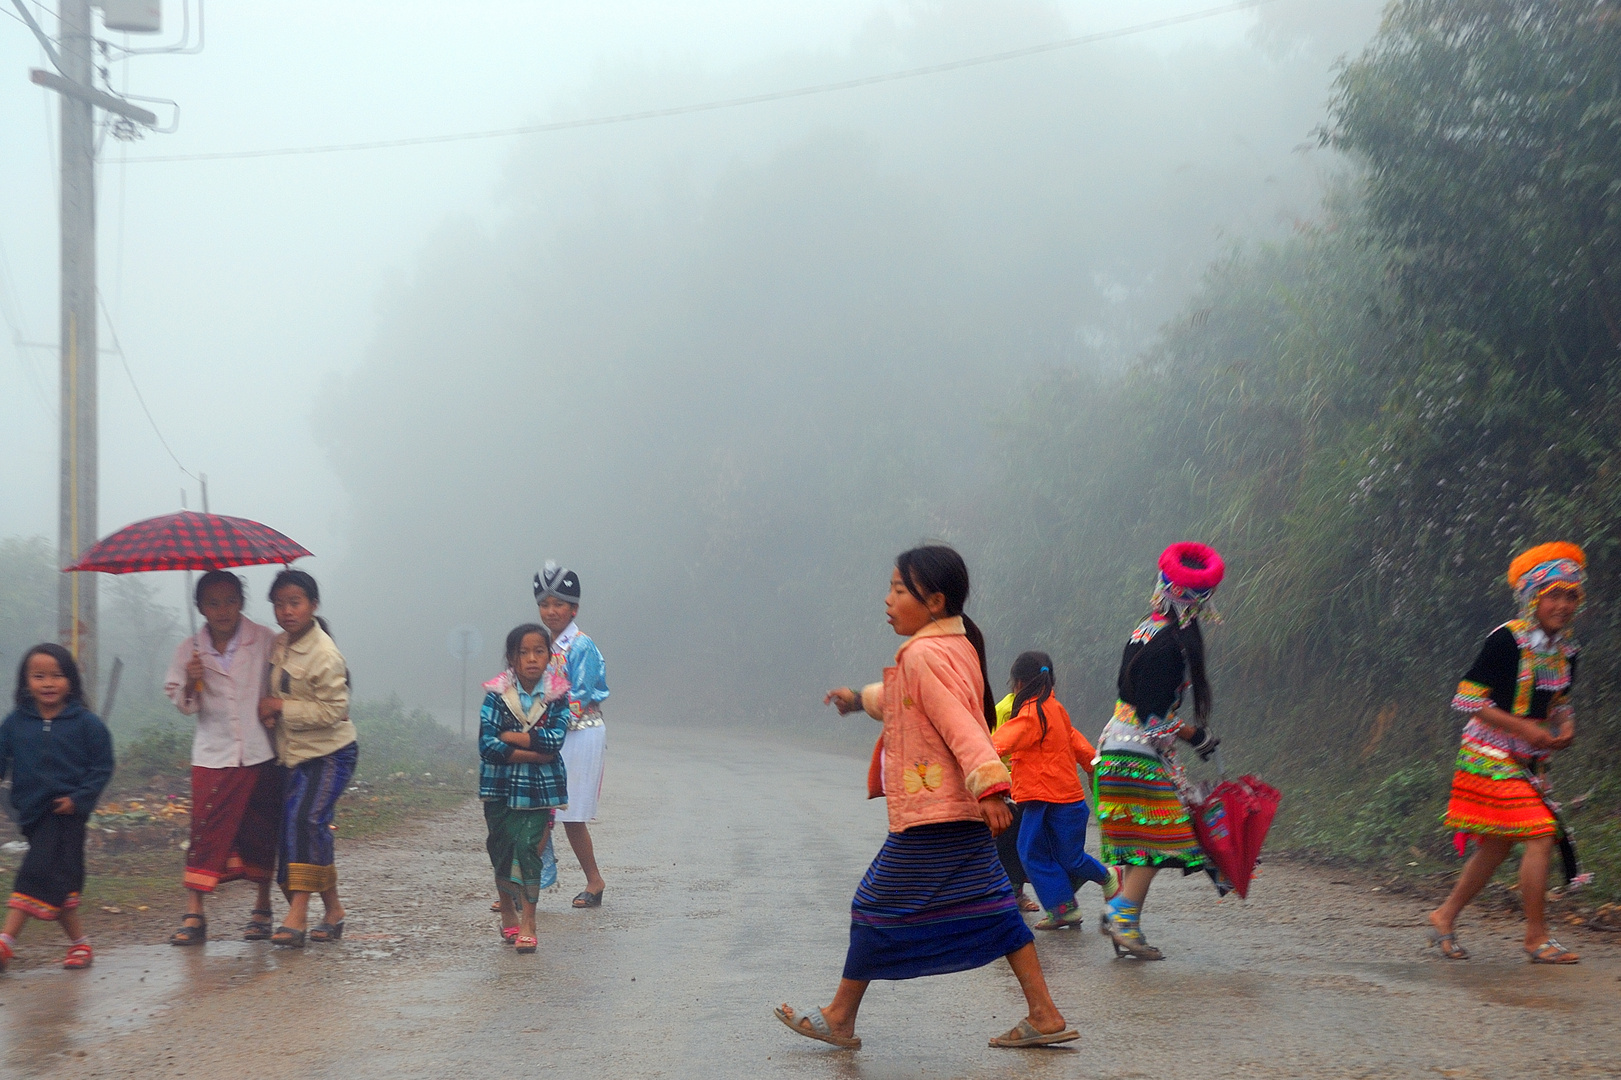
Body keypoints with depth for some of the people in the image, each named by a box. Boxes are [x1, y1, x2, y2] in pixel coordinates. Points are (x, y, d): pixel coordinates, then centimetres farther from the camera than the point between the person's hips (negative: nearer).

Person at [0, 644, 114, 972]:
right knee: (59, 883, 11)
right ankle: (79, 943, 22)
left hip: (66, 813, -5)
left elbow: (102, 767, 0)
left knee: (38, 873, -16)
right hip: (32, 813, 5)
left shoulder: (85, 723, -3)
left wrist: (79, 798, -12)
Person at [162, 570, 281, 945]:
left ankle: (262, 910, 21)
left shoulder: (265, 641, 0)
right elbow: (185, 706, 9)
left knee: (260, 833, 6)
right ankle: (194, 914, -7)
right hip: (214, 755, 0)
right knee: (206, 830, -8)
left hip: (261, 754, 0)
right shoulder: (190, 650, 4)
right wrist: (191, 683, -11)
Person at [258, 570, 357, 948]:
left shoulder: (324, 655, -18)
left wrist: (283, 708, -19)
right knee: (304, 828, 8)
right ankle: (333, 910, 21)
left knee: (306, 818, -23)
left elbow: (334, 710, -21)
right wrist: (268, 709, -2)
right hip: (294, 753, 8)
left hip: (330, 753, -8)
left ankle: (298, 913, -25)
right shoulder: (278, 646, 6)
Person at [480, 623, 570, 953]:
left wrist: (510, 737, -17)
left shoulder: (557, 696, -3)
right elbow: (488, 747, -15)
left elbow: (555, 739, -17)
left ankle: (527, 923, -5)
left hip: (540, 788, -1)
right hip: (501, 786, 1)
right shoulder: (496, 696, -7)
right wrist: (536, 754, -16)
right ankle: (508, 915, 29)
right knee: (502, 849, 9)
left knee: (528, 846, -10)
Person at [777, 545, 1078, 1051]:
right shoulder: (958, 645, 14)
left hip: (930, 815, -9)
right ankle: (1044, 1016, 6)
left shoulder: (924, 654, -16)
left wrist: (989, 784, -36)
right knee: (990, 908, 9)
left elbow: (959, 724, -28)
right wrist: (862, 698, 44)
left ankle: (839, 1018, 14)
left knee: (877, 908, 3)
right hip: (964, 812, 9)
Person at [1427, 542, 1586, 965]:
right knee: (1540, 838, -15)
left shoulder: (1566, 649, 8)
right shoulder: (1507, 640, -16)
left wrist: (1565, 725, 0)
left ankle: (1445, 918, 26)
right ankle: (1537, 938, -6)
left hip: (1529, 762, 8)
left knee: (1496, 846, 11)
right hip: (1492, 758, -8)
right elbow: (1467, 697, -16)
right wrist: (1523, 727, -20)